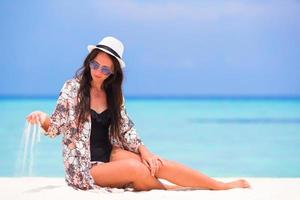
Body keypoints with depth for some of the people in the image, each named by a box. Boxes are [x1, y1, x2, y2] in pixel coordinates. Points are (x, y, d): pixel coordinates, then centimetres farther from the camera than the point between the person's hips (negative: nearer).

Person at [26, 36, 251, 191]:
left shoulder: (114, 94, 8)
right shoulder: (72, 89, -6)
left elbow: (126, 128, 8)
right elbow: (55, 127, -6)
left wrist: (144, 150, -9)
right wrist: (42, 118, -28)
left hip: (112, 157, 4)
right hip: (85, 168, -4)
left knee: (155, 164, -21)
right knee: (135, 169, -31)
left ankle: (221, 186, -21)